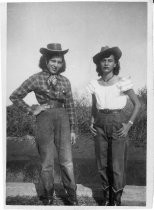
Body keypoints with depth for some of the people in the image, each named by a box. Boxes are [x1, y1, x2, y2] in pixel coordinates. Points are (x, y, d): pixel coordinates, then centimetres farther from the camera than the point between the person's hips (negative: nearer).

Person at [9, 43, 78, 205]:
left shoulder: (64, 81, 7)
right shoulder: (36, 79, -3)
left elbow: (70, 106, 10)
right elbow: (15, 97, 1)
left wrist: (73, 129, 9)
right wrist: (31, 111, -3)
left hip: (63, 120, 3)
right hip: (44, 120, -2)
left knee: (67, 162, 4)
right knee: (47, 164, 7)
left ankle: (72, 198, 19)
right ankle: (47, 198, 24)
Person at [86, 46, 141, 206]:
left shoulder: (122, 83, -6)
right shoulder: (95, 85, 5)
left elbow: (137, 104, 0)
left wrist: (129, 124, -9)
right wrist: (92, 122, 4)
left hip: (118, 124, -3)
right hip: (100, 126, 4)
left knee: (117, 166, -2)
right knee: (102, 164, 8)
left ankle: (116, 200, 17)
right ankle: (106, 197, 27)